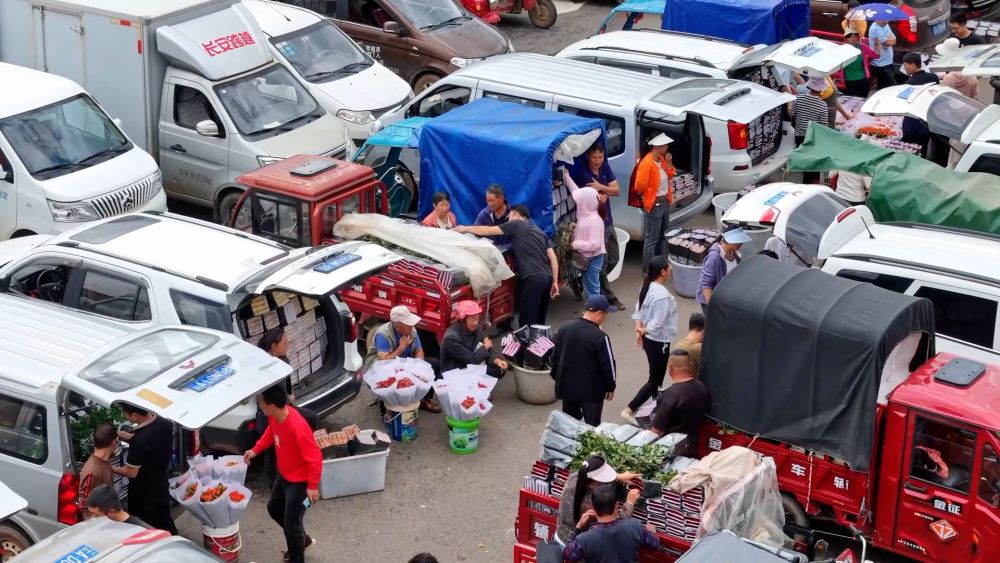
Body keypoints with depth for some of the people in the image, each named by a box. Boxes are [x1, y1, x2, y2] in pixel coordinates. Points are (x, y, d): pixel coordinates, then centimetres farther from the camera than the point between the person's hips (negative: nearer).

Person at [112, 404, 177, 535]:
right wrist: (131, 438, 2)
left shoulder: (139, 440, -34)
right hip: (161, 487, 7)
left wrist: (112, 469, -6)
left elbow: (131, 472, -23)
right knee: (165, 524, 25)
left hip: (144, 494, -7)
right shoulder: (165, 423, -12)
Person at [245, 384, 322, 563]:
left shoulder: (297, 428, -38)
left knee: (291, 523, 3)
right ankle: (303, 540, 47)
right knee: (274, 508, 27)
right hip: (284, 476, 9)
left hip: (299, 481, -9)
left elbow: (315, 458, -29)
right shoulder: (274, 416, -13)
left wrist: (312, 486, -22)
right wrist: (255, 450, 3)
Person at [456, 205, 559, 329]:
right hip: (547, 277, 8)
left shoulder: (516, 224, 7)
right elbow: (553, 257, 19)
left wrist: (465, 228, 20)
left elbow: (488, 231, 8)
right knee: (539, 321, 12)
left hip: (533, 278, -8)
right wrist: (555, 281, 18)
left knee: (527, 321, -7)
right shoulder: (539, 231, 27)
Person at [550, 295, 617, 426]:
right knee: (591, 427, 6)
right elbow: (608, 365, -13)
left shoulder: (564, 329, -3)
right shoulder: (600, 337, -21)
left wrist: (557, 378, 21)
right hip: (591, 390, -6)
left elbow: (554, 357, 7)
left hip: (567, 387, 6)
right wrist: (611, 387, 2)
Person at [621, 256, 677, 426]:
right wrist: (643, 331, -9)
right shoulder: (663, 296, -29)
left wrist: (639, 330, -4)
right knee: (655, 380, 4)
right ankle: (629, 411, 4)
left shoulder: (648, 287, 0)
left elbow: (638, 311, 6)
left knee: (656, 376, 24)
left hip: (649, 339, 9)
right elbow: (656, 324, -26)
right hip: (659, 342, -9)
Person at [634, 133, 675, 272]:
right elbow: (640, 185, -21)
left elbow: (670, 176, 17)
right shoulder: (646, 163, -23)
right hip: (654, 204, -10)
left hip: (665, 201, 10)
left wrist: (669, 163, -1)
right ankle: (649, 269, 3)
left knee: (662, 235, 21)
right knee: (652, 239, -4)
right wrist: (652, 193, -5)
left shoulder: (661, 159, 5)